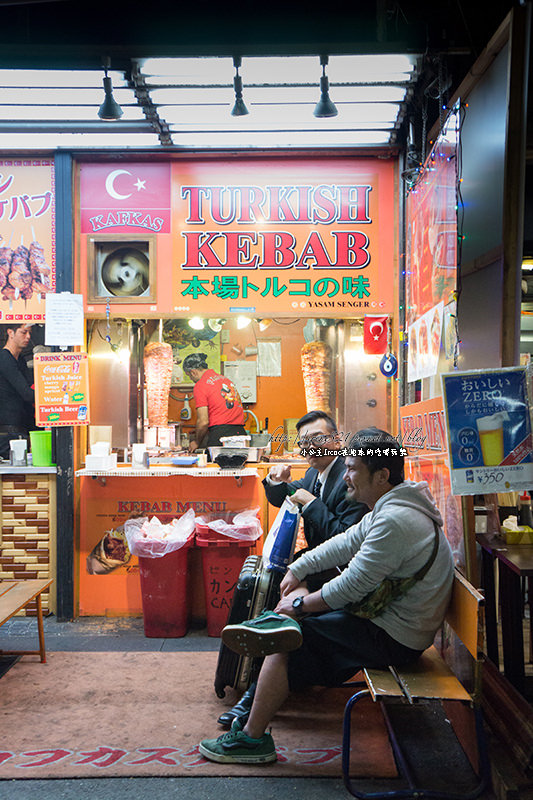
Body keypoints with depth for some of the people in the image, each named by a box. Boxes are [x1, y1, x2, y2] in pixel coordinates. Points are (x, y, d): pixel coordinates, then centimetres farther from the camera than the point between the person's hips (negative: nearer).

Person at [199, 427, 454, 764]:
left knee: (284, 645, -9)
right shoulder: (391, 506, 7)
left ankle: (252, 737, 0)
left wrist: (300, 604, -11)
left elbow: (353, 586, -24)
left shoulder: (395, 521, -26)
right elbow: (345, 544, 16)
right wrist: (297, 570, 11)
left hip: (393, 638, -10)